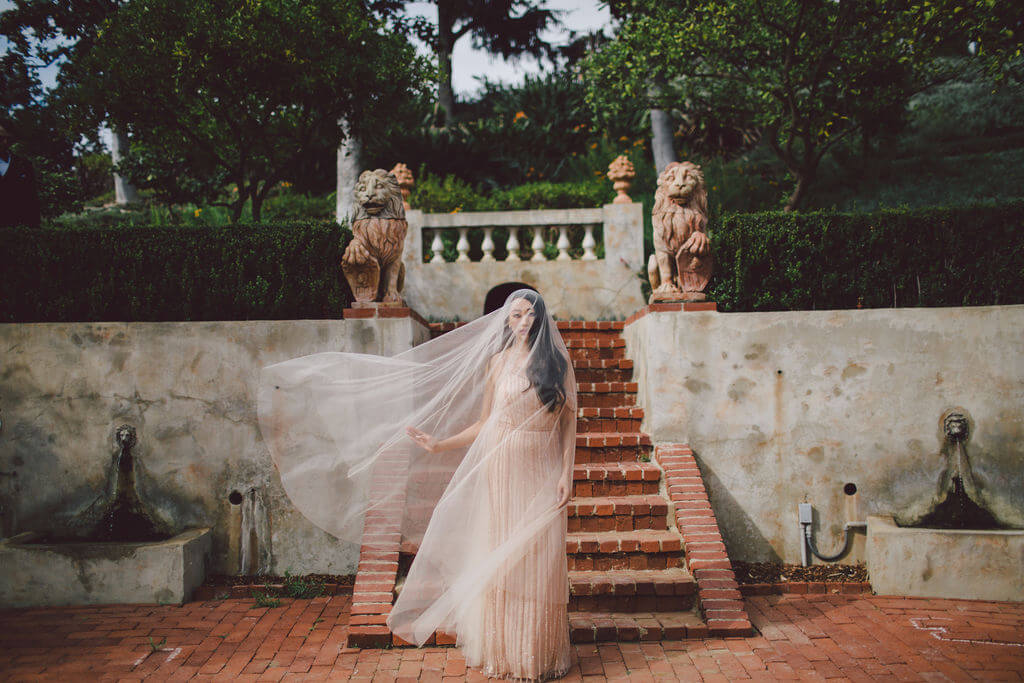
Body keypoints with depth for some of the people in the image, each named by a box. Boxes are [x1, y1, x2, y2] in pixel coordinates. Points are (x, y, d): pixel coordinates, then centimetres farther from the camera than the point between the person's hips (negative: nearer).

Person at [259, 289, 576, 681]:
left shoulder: (556, 361, 4)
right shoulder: (497, 360, 7)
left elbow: (569, 422, 2)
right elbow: (484, 422, 9)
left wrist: (566, 473, -4)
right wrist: (439, 446, 4)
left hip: (543, 471, -1)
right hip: (502, 466, 1)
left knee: (540, 563, 4)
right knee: (500, 557, 6)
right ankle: (503, 650, 21)